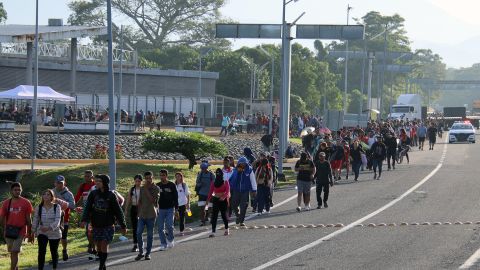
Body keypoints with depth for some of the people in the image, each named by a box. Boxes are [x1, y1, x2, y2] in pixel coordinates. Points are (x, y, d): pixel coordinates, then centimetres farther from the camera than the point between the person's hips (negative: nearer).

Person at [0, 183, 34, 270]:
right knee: (12, 252, 13)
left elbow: (29, 220, 1)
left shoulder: (26, 203, -3)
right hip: (9, 232, 3)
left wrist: (30, 234, 2)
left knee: (15, 252, -11)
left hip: (20, 231, -3)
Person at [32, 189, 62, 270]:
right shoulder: (38, 208, -1)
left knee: (54, 252, 13)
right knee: (41, 251, -15)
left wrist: (49, 228, -32)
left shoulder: (56, 207, -9)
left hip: (54, 233, -1)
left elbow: (57, 221, -18)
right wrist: (33, 231, 5)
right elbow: (35, 220, 6)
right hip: (42, 233, 1)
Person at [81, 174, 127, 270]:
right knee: (98, 246, 8)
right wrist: (84, 220, -24)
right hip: (96, 225, 3)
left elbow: (118, 211, -1)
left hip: (108, 226, -3)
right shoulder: (93, 194, -1)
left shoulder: (111, 196, -6)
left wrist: (123, 226, 1)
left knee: (104, 246, -7)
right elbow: (87, 208, -8)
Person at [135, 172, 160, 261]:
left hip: (151, 214, -3)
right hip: (142, 214, 3)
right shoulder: (142, 188, 9)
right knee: (138, 233, -5)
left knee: (150, 234, 3)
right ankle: (140, 252, 6)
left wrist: (146, 190, -17)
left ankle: (148, 253, 12)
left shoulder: (156, 188, -5)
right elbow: (140, 201, 15)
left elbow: (152, 200, -18)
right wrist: (138, 212, 11)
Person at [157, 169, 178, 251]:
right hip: (160, 209, 3)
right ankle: (163, 244, 8)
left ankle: (170, 240, 10)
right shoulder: (158, 186, 6)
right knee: (160, 228, 0)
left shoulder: (172, 185, 1)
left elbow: (175, 197, 2)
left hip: (170, 209, -3)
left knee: (169, 225, -14)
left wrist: (176, 209, -3)